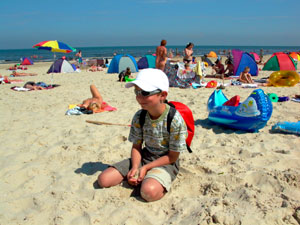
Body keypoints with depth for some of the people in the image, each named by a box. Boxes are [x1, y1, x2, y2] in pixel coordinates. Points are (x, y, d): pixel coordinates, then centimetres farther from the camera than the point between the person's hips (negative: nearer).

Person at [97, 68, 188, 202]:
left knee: (149, 191, -36)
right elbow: (136, 146, 2)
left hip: (166, 163, -5)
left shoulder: (175, 120, -22)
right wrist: (135, 167, -17)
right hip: (144, 156, 5)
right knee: (103, 180, -7)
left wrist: (145, 168, -17)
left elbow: (172, 157, -14)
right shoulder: (139, 117, -7)